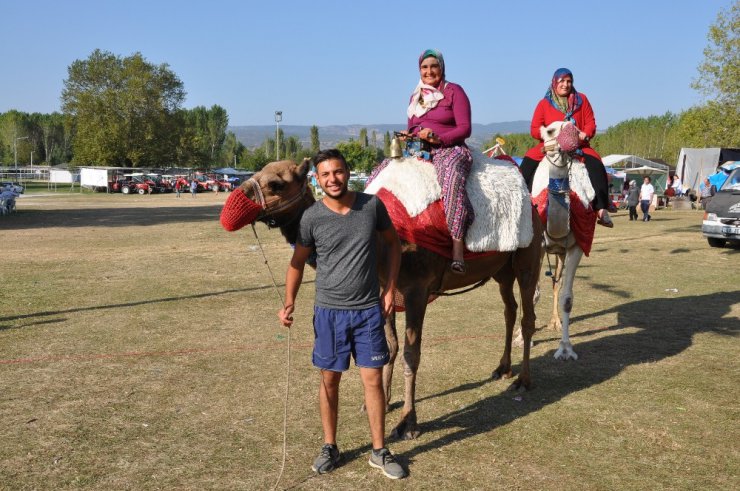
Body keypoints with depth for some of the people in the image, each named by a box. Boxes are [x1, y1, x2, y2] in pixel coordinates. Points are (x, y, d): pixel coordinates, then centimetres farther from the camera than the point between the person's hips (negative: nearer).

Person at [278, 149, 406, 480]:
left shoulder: (372, 205, -4)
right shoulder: (311, 218, -6)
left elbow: (392, 243, 9)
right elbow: (297, 262, 3)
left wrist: (390, 288, 2)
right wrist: (289, 304, -9)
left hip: (369, 310, 1)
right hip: (329, 311, 0)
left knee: (373, 380, 5)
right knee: (329, 380, 10)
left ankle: (379, 451, 20)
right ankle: (329, 447, 27)